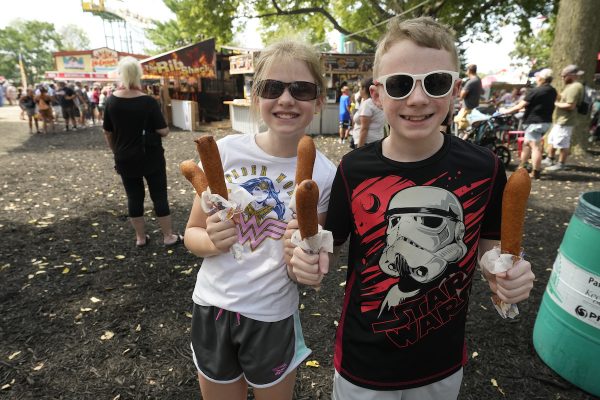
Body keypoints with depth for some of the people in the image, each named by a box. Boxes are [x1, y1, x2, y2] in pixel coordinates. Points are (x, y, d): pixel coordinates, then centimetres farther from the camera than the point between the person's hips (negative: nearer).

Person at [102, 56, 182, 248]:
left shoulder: (111, 101, -3)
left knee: (134, 197, 13)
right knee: (159, 195, 6)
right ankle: (169, 236, 15)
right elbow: (164, 131, -13)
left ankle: (140, 237, 23)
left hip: (125, 159, 3)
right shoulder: (148, 101, -15)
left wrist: (117, 152, 19)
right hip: (151, 157, -3)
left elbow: (107, 133, 4)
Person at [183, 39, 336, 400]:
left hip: (273, 316, -1)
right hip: (212, 305, 2)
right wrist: (214, 241, -23)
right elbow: (193, 234, -2)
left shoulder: (323, 174, -13)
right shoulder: (226, 150, -12)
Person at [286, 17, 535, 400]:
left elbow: (489, 249, 1)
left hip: (444, 363, 2)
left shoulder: (483, 167, -14)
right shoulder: (354, 169, -16)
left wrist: (509, 275, -19)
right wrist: (310, 261, -24)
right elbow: (329, 248, -4)